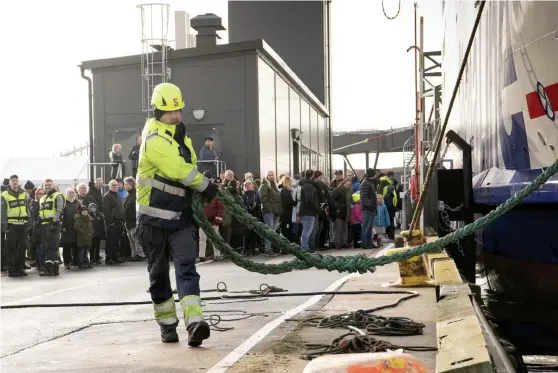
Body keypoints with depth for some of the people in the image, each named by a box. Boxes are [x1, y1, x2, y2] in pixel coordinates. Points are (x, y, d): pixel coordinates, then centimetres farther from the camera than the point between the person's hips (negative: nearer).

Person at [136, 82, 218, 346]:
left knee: (187, 268, -11)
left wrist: (201, 201, 4)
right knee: (159, 274, 8)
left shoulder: (180, 135, 11)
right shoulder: (154, 139, -15)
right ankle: (167, 324, 22)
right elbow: (178, 169, -25)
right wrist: (207, 187, -16)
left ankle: (194, 323, -22)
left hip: (181, 217, 5)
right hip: (154, 218, -5)